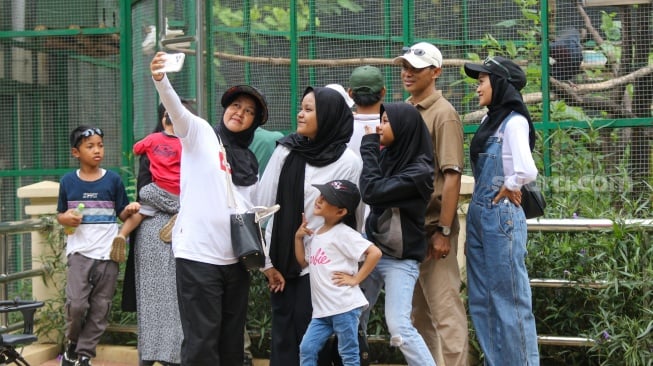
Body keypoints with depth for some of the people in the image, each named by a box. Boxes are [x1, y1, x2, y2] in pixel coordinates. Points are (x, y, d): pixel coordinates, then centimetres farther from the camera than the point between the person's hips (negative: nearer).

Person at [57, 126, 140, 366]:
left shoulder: (113, 180, 2)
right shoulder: (68, 181, 5)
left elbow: (121, 214, 5)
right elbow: (60, 215, 13)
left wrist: (129, 210, -16)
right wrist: (65, 218, -9)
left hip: (107, 254, 1)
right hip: (80, 252, -1)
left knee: (100, 308, 3)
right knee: (76, 303, -12)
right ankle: (72, 343, 13)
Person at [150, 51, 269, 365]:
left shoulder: (250, 162, 17)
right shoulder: (201, 133, 1)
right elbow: (176, 109, -18)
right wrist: (160, 80, -39)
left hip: (236, 259, 6)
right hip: (198, 255, -6)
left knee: (231, 340, 10)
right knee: (201, 340, -7)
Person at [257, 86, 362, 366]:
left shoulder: (349, 162, -7)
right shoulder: (286, 151, 1)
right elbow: (263, 206, 2)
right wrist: (267, 261, 0)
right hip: (283, 262, 3)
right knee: (283, 337, 5)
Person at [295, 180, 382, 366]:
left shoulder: (343, 233, -11)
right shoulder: (315, 234, 14)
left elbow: (375, 253, -18)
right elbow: (303, 262, 22)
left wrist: (355, 279, -16)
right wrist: (298, 237, 9)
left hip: (345, 306, -8)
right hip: (322, 309, 8)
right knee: (307, 349, 7)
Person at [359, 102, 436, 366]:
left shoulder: (419, 170, -16)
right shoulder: (385, 155, 5)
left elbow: (372, 192, -22)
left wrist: (369, 146, -13)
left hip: (400, 260, -7)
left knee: (399, 326, -14)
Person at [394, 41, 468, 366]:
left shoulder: (443, 114, -10)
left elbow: (451, 176, -15)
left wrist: (444, 231, -19)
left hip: (432, 228, -8)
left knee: (445, 310, -5)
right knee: (420, 312, 14)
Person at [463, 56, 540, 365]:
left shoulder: (513, 122, -14)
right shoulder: (489, 121, 12)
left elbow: (527, 171, -29)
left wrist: (509, 188, -12)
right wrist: (479, 209, 11)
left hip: (501, 217, -9)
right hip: (478, 215, 9)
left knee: (508, 298, -1)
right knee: (481, 300, 12)